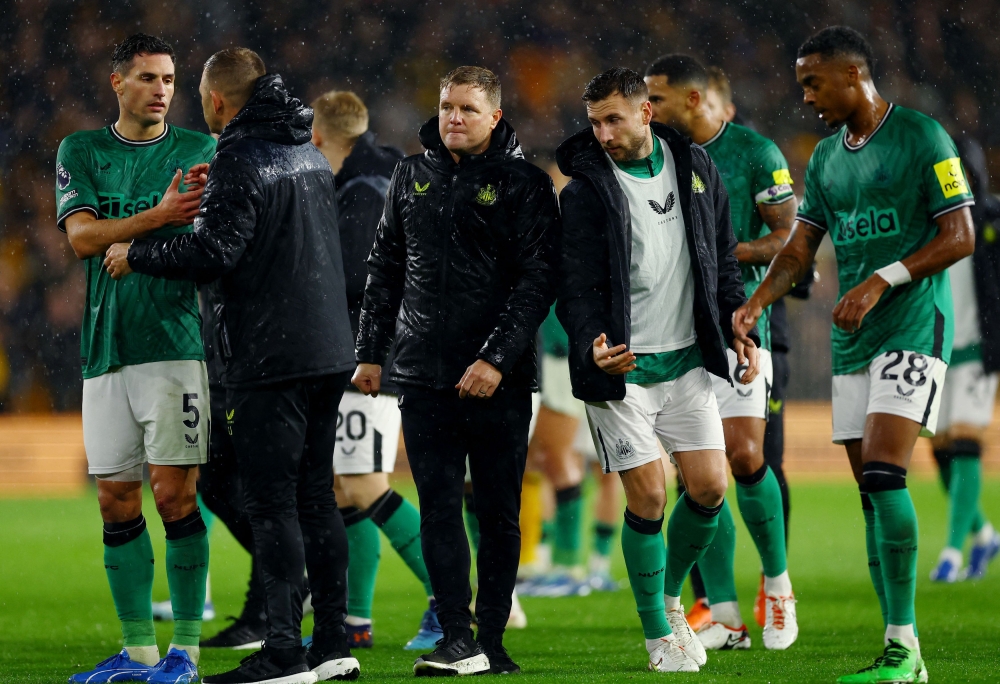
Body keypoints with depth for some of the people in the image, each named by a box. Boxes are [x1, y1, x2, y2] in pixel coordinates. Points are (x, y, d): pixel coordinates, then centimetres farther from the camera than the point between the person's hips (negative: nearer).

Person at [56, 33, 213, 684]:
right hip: (107, 345, 3)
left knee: (174, 493, -8)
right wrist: (160, 215, -19)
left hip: (176, 340, -3)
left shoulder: (201, 152, 5)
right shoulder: (81, 152, 9)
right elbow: (82, 236, -5)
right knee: (116, 499, 4)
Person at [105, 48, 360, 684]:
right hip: (328, 349, 8)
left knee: (272, 501, -7)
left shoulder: (241, 160, -12)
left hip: (270, 357, -8)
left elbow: (214, 253, -19)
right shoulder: (309, 152, 15)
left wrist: (136, 256, -5)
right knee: (316, 495, 12)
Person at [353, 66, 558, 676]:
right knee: (439, 509, -3)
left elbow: (539, 279, -7)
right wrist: (371, 352, 12)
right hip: (424, 374, 3)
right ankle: (458, 640, -3)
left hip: (499, 379, -3)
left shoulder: (523, 184, -2)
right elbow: (386, 267, 18)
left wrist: (497, 358, -15)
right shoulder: (413, 177, 12)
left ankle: (491, 643, 8)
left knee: (498, 513, 2)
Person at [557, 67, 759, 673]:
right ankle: (658, 633, 9)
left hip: (686, 361, 4)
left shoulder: (695, 167, 6)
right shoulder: (587, 190, -7)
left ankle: (671, 594, 25)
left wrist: (739, 327, 5)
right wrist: (592, 347, -27)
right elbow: (578, 286, -10)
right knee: (648, 497, -6)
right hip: (621, 368, -4)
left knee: (709, 487, -2)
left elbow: (723, 258, 15)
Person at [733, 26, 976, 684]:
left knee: (884, 474, -19)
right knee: (870, 491, 3)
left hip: (913, 328, -7)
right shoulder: (826, 158, 15)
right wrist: (754, 305, 2)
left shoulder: (921, 137, -6)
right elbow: (799, 249, 18)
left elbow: (960, 237, -9)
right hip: (852, 338, 7)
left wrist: (883, 280, -16)